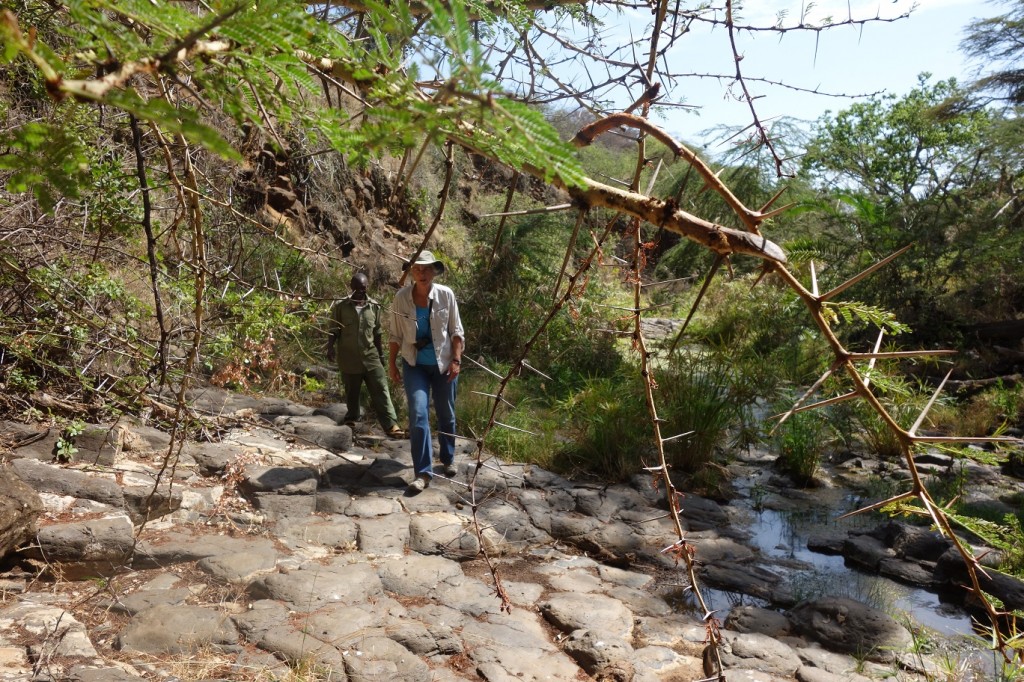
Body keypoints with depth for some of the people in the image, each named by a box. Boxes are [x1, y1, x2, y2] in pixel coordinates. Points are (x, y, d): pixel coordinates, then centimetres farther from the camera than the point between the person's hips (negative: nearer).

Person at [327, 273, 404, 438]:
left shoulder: (374, 306, 6)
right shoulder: (341, 306, -2)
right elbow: (334, 329, 2)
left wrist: (381, 354, 14)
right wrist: (330, 347, -13)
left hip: (371, 356, 1)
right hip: (349, 358, -1)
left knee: (381, 390, -7)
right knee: (352, 392, 10)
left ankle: (391, 425, -12)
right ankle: (352, 417, 29)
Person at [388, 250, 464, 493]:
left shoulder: (445, 295, -9)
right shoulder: (401, 297, -8)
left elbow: (456, 331, -2)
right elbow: (396, 335, 1)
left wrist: (456, 360, -8)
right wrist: (392, 364, 1)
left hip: (444, 364, 1)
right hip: (415, 365, -1)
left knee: (446, 414, 13)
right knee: (418, 414, -14)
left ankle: (448, 460, 35)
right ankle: (422, 473, -9)